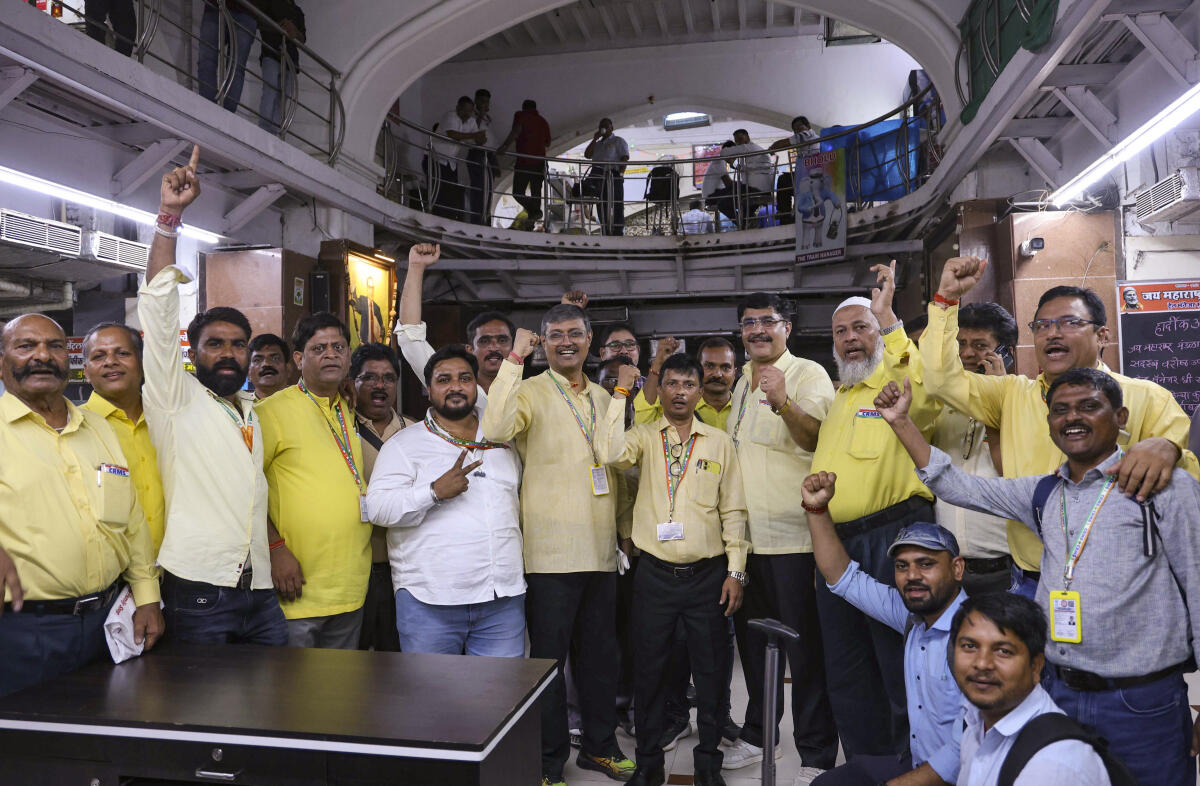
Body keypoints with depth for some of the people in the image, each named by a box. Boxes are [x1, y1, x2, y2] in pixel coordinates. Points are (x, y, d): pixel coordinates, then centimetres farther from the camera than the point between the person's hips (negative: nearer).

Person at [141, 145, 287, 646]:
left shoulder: (254, 413, 19)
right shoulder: (175, 400, 1)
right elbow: (158, 309, -9)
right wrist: (170, 216, -15)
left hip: (261, 594, 5)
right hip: (197, 593, -5)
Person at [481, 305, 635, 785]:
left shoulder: (603, 398, 13)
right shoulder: (530, 392, -6)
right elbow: (495, 429, -29)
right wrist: (516, 358, -24)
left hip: (601, 550, 6)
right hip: (551, 552, -6)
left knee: (601, 653, 17)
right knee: (549, 658, 4)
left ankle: (600, 746, 34)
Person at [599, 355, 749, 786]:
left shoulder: (720, 442, 5)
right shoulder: (644, 436, 2)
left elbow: (733, 511, 5)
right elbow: (611, 454, -22)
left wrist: (736, 571, 0)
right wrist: (621, 392, -15)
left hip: (708, 575, 1)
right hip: (655, 574, 0)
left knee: (711, 670, 8)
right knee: (649, 669, 9)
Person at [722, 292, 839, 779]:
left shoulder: (808, 374, -7)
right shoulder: (741, 383, 15)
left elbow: (817, 438, -24)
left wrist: (782, 402, -40)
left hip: (793, 537, -7)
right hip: (744, 535, 7)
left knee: (805, 647, 0)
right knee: (752, 640, 18)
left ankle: (816, 755, 13)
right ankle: (758, 735, 34)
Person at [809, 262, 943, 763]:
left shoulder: (900, 380, -5)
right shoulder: (840, 396, 19)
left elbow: (926, 394, -32)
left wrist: (887, 316, -28)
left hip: (892, 540, -8)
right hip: (837, 544, 9)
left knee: (902, 673, -1)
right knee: (846, 676, 17)